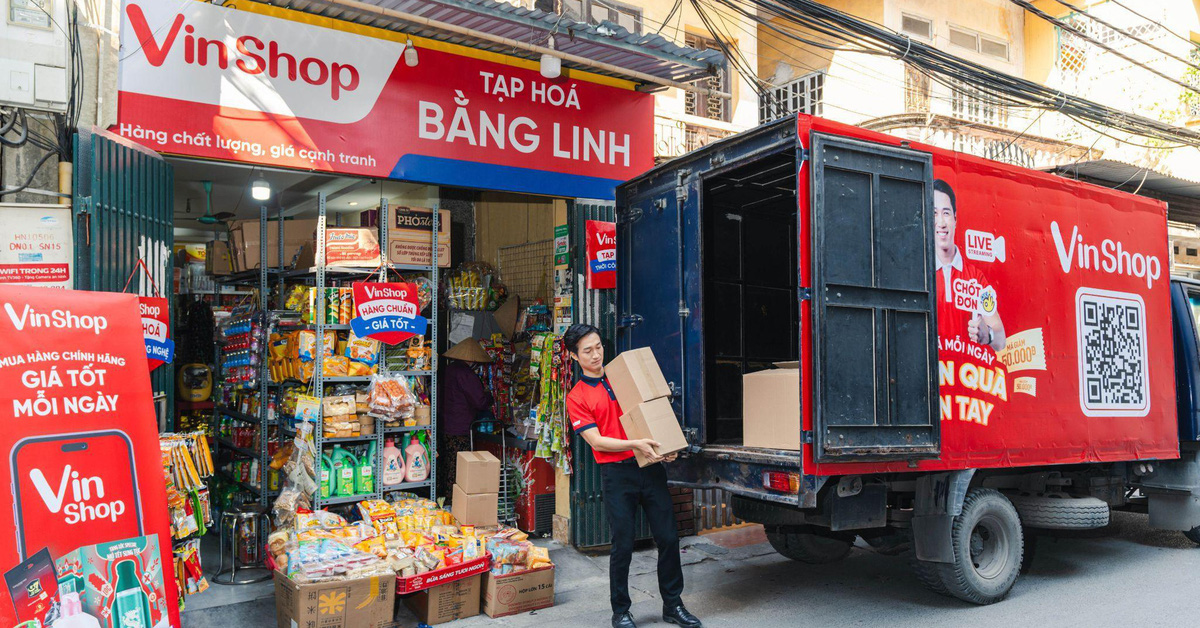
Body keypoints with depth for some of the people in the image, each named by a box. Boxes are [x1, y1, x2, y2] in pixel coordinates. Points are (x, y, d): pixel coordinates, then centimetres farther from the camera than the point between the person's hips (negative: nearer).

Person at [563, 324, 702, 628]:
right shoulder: (576, 398, -1)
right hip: (617, 474, -4)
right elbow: (597, 441, -10)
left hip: (650, 467, 4)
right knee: (623, 545, 2)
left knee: (668, 538, 7)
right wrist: (635, 444, -23)